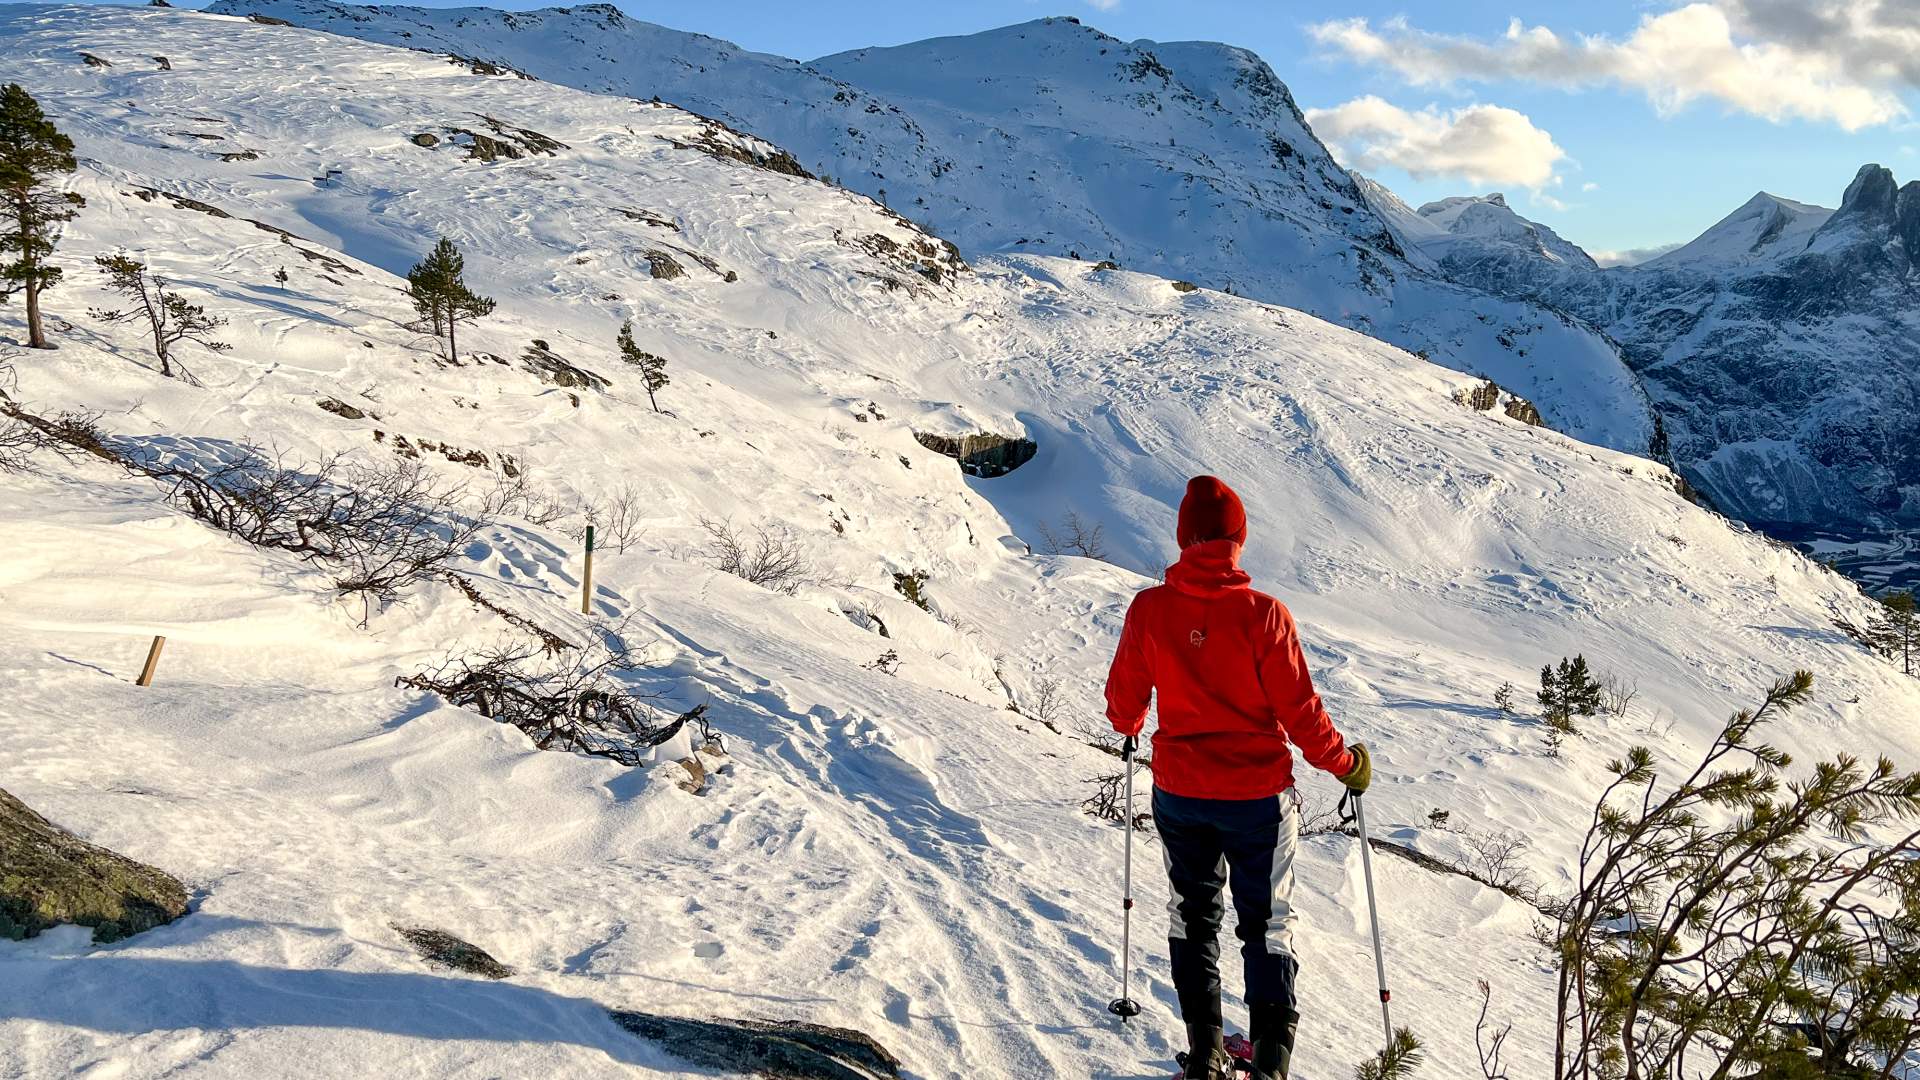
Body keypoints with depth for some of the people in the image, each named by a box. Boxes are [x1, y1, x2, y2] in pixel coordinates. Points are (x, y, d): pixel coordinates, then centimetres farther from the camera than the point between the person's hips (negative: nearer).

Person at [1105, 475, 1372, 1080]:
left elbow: (1123, 701, 1)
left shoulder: (1149, 609, -10)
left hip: (1178, 794, 2)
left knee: (1193, 917, 20)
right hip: (1257, 794, -2)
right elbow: (1299, 710, -13)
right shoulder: (1263, 614, -18)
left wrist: (1129, 726, 25)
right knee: (1267, 923, 13)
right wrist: (1345, 764, 4)